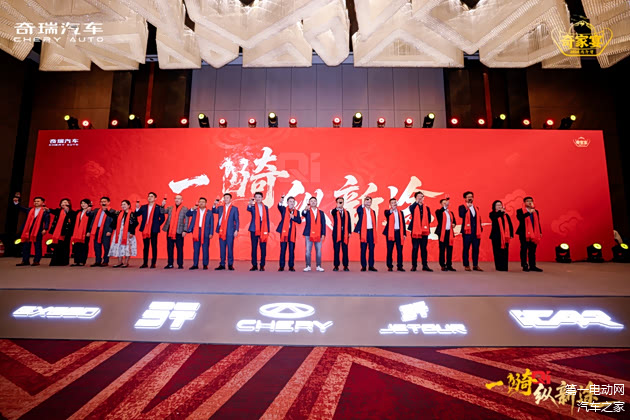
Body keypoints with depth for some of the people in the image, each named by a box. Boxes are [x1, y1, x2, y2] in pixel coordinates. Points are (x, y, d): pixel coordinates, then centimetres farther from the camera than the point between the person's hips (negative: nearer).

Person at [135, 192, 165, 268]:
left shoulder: (158, 207, 1)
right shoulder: (143, 207, 11)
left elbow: (162, 218, 2)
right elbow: (136, 215, 4)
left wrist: (157, 225, -3)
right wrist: (137, 208, -11)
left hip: (154, 230, -3)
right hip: (145, 230, 4)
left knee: (154, 246, 1)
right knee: (145, 247, 8)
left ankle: (153, 263, 7)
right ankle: (145, 263, 14)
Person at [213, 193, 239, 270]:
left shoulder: (234, 208, 5)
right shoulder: (220, 208, 15)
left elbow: (237, 220, 2)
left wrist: (236, 230, -7)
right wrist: (214, 205, -1)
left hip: (230, 232, -3)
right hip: (221, 231, 3)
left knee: (230, 248, -1)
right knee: (222, 248, 5)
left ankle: (230, 264, 5)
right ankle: (222, 265, 10)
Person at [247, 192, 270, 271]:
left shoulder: (265, 207, 14)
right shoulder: (253, 206, 5)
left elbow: (267, 219, 12)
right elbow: (248, 209, -19)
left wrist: (267, 230, 4)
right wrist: (250, 204, -43)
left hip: (263, 230, 2)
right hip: (254, 230, -2)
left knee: (263, 248, 1)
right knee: (254, 248, 2)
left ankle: (262, 265, 8)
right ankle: (254, 265, 9)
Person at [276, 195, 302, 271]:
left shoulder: (296, 212, 13)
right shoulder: (284, 209, 6)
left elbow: (299, 221, 2)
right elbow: (279, 207, -18)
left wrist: (293, 217, -13)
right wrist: (281, 202, -39)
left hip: (292, 232, 2)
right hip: (284, 231, -2)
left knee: (292, 250, 2)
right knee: (282, 250, 0)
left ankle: (291, 266, 9)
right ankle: (281, 266, 6)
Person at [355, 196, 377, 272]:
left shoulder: (373, 211, 17)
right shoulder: (361, 210, 4)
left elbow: (374, 222, 15)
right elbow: (358, 210, -22)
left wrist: (374, 232, 7)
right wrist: (364, 205, -20)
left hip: (371, 231, 3)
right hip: (364, 231, -3)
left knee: (371, 249, 2)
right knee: (363, 249, 0)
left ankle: (371, 266, 7)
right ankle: (363, 266, 5)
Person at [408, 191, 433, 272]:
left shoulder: (426, 208, 13)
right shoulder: (413, 207, 4)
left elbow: (429, 219, 11)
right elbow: (411, 209, -22)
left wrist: (428, 229, 2)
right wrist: (417, 201, -23)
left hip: (424, 231, 3)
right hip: (415, 231, -3)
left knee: (424, 249, 5)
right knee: (415, 248, 0)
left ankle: (425, 265, 9)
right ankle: (414, 266, 5)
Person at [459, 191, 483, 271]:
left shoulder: (476, 208, 19)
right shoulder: (462, 207, 2)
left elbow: (479, 219, 18)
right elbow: (461, 215, -18)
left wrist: (480, 228, 8)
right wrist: (467, 207, -18)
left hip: (476, 232, 5)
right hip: (467, 231, -5)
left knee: (476, 249, 5)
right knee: (466, 248, -1)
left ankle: (475, 265, 12)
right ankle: (466, 265, 5)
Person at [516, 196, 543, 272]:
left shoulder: (535, 211, 16)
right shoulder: (520, 211, 0)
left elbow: (538, 222, 16)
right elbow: (519, 218, -21)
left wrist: (540, 232, 11)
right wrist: (529, 212, -24)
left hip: (533, 234, 5)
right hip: (524, 234, -5)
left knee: (532, 250, 6)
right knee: (524, 250, 0)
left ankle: (532, 266, 11)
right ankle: (525, 266, 5)